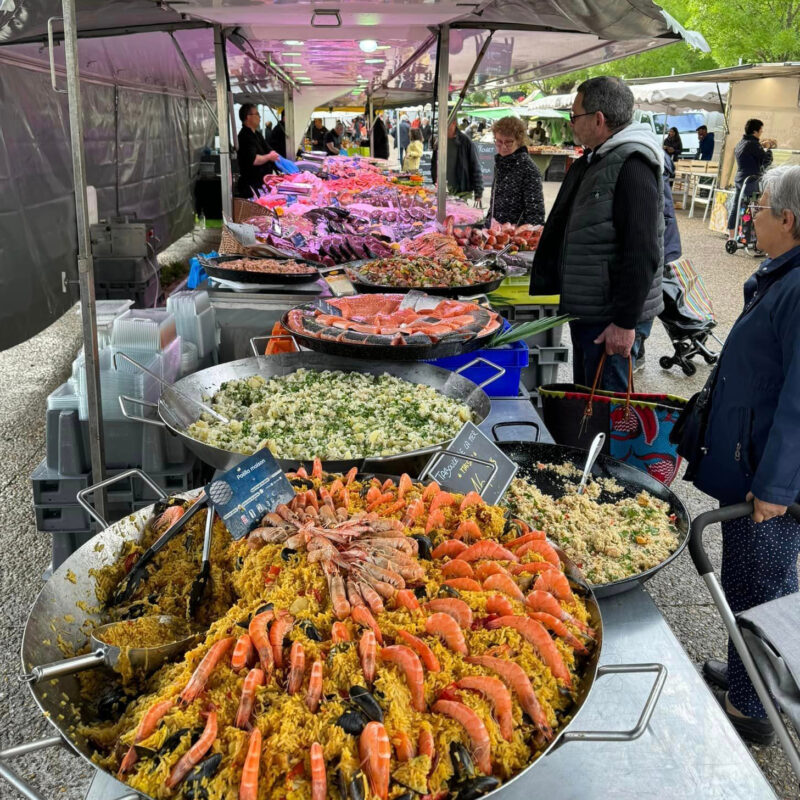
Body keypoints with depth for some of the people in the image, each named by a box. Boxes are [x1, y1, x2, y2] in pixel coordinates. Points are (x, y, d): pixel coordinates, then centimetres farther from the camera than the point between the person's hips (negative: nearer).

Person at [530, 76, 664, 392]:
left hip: (609, 316, -10)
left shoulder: (632, 167, -17)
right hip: (582, 308, 10)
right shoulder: (588, 163, 15)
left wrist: (625, 321, -23)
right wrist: (540, 288, 21)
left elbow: (642, 254, -23)